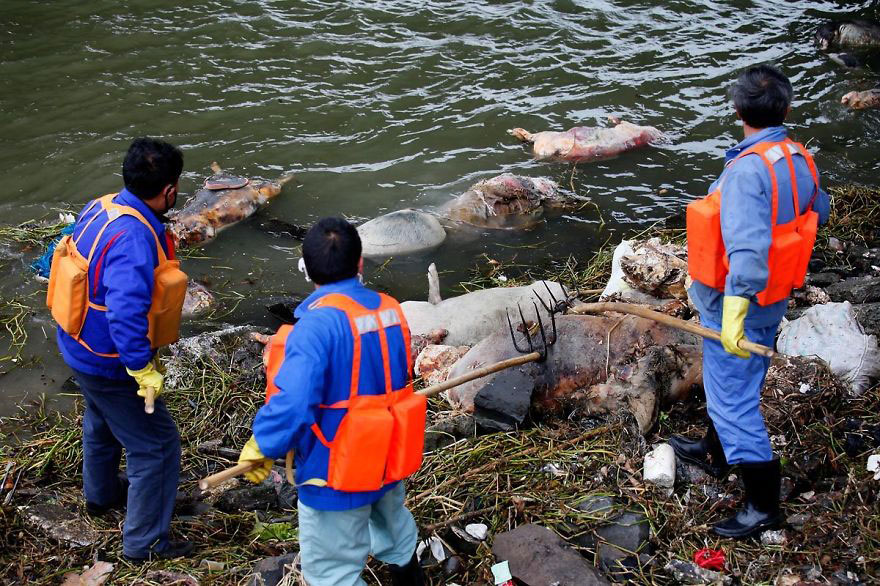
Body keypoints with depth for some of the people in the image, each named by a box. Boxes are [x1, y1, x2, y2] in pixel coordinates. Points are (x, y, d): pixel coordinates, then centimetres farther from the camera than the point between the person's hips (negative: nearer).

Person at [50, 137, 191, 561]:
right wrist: (143, 369, -29)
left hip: (81, 346, 10)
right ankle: (144, 542, 17)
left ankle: (100, 494, 58)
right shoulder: (134, 238, -34)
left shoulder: (100, 208, -6)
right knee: (155, 446, 5)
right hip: (109, 362, -10)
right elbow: (126, 314, -41)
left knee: (102, 422, 33)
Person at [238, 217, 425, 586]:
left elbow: (293, 402, -34)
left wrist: (262, 446, -18)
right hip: (388, 457, 7)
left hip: (338, 473, -7)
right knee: (393, 526, 35)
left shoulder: (318, 324, -27)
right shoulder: (389, 309, -5)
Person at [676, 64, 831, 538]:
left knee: (733, 397, 1)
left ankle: (763, 505, 10)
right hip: (773, 301, 9)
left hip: (737, 305, -9)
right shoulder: (800, 161, -1)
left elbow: (747, 248, -36)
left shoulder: (748, 170, -28)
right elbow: (818, 211, 18)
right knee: (741, 385, 26)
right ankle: (714, 453, 48)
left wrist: (734, 313, -36)